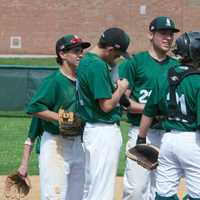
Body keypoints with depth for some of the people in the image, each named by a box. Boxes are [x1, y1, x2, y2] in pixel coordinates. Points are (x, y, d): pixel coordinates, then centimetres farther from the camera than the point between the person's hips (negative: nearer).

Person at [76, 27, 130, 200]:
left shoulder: (85, 61, 12)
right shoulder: (98, 66, -19)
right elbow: (106, 105, -21)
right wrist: (121, 89, -5)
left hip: (90, 128, 10)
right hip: (104, 131, -10)